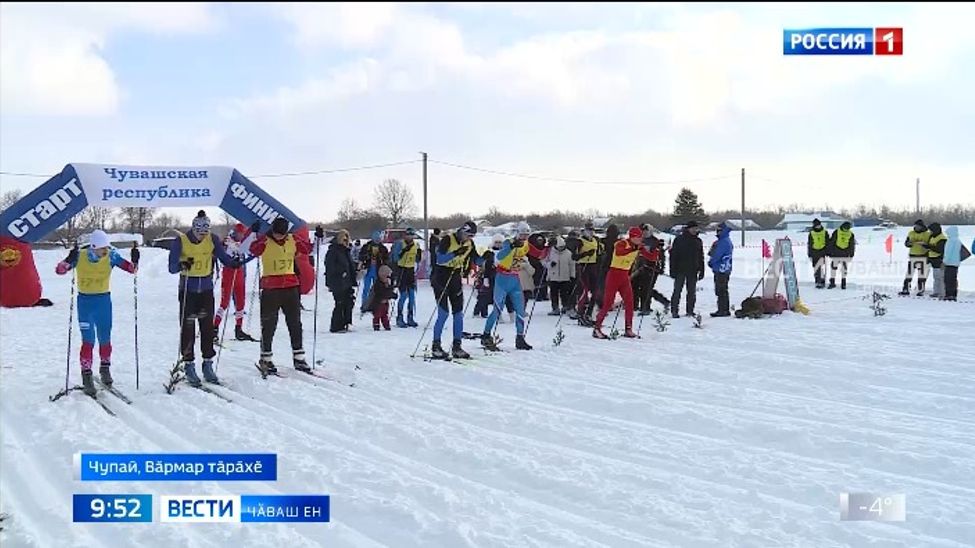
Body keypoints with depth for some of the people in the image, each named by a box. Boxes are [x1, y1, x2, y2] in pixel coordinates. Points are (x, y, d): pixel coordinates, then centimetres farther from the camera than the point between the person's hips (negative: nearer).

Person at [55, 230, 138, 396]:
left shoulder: (111, 256, -10)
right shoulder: (80, 256, -14)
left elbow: (131, 269, -8)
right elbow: (59, 270, -18)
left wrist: (134, 261, -29)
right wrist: (69, 260, -36)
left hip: (104, 300, 2)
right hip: (85, 301, -2)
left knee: (105, 339, 10)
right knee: (88, 340, -7)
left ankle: (105, 369, 32)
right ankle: (86, 376, 3)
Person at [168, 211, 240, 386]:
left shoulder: (212, 239, -3)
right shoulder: (180, 241, -12)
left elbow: (223, 256, -2)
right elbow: (172, 268, -16)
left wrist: (234, 263, -23)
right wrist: (181, 265, -37)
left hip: (206, 289, 3)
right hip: (187, 290, -3)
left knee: (208, 327, 5)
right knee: (187, 328, -2)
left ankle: (208, 365, 13)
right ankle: (189, 366, 6)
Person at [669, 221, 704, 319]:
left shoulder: (698, 241, 11)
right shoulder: (679, 239, -3)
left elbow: (701, 257, 15)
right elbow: (673, 255, -5)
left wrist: (701, 271, 9)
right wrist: (673, 270, -10)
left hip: (693, 271, 4)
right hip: (680, 270, -4)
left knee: (692, 292, 7)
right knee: (677, 290, -3)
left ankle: (690, 311, 14)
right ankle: (674, 311, 1)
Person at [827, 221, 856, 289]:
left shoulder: (851, 234, 5)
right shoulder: (836, 232, -4)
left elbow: (852, 245, 13)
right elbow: (831, 242, -1)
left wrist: (851, 254, 11)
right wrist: (829, 252, -2)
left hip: (845, 255, 2)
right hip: (836, 254, -2)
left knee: (844, 269, 4)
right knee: (833, 267, -1)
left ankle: (843, 283, 12)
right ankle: (832, 282, 8)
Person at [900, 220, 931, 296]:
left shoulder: (927, 234, -2)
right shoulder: (911, 233, 9)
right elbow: (906, 243, 9)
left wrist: (925, 245, -24)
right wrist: (909, 244, -14)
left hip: (922, 257, -3)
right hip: (912, 256, 3)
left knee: (922, 274, 0)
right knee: (909, 274, 4)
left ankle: (921, 291, 7)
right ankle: (906, 290, 9)